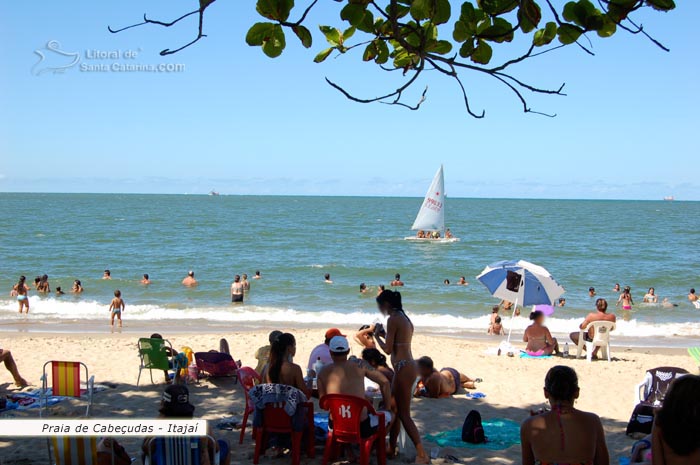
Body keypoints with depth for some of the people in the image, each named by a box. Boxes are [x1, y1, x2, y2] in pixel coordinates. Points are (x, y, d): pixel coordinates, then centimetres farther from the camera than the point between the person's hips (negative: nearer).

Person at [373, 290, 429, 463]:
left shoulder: (392, 319, -13)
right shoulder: (404, 318, 15)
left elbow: (388, 349, -13)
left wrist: (377, 337, 2)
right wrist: (384, 335, 20)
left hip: (403, 368, -10)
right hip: (408, 366, 10)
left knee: (404, 414, -6)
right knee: (394, 409, 18)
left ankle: (422, 455, -7)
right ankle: (391, 448, 27)